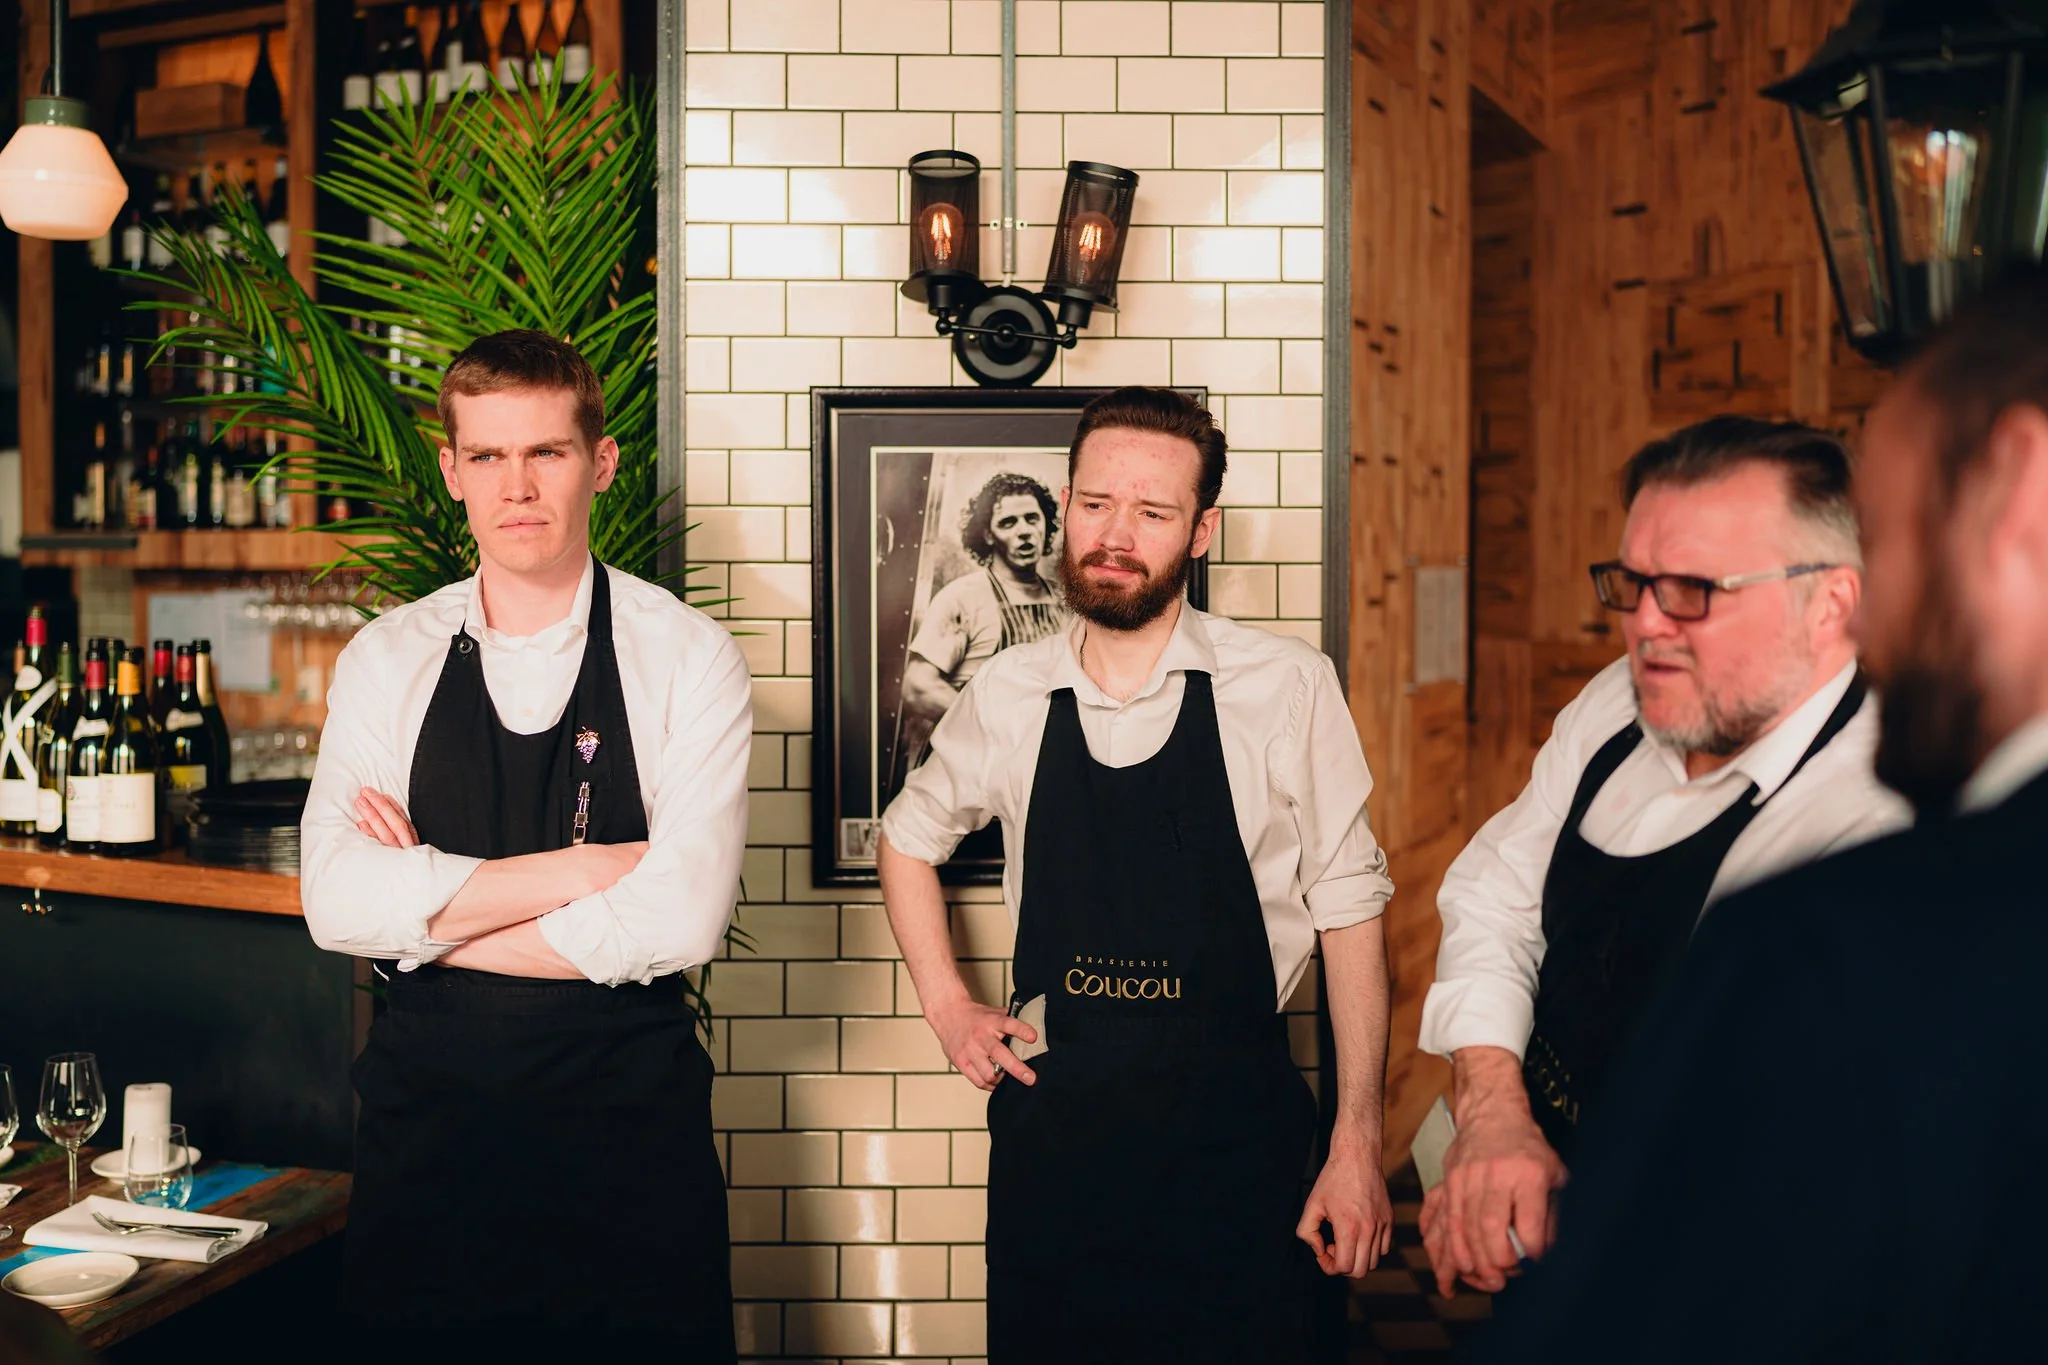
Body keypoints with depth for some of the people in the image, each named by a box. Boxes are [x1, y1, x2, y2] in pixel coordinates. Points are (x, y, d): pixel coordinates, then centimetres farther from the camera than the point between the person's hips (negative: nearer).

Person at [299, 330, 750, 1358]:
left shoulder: (687, 656, -5)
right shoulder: (386, 659, 4)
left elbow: (682, 918, -16)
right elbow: (337, 904, -8)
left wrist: (436, 912, -9)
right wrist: (576, 870, -14)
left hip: (629, 1117, -2)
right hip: (426, 1109, 2)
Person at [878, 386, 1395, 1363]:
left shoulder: (1287, 687, -7)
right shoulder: (1007, 695, 1)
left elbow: (1348, 908, -3)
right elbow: (908, 839, 19)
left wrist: (1358, 1143, -5)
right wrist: (948, 1008, 9)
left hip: (1233, 1134, -2)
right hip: (1050, 1123, 3)